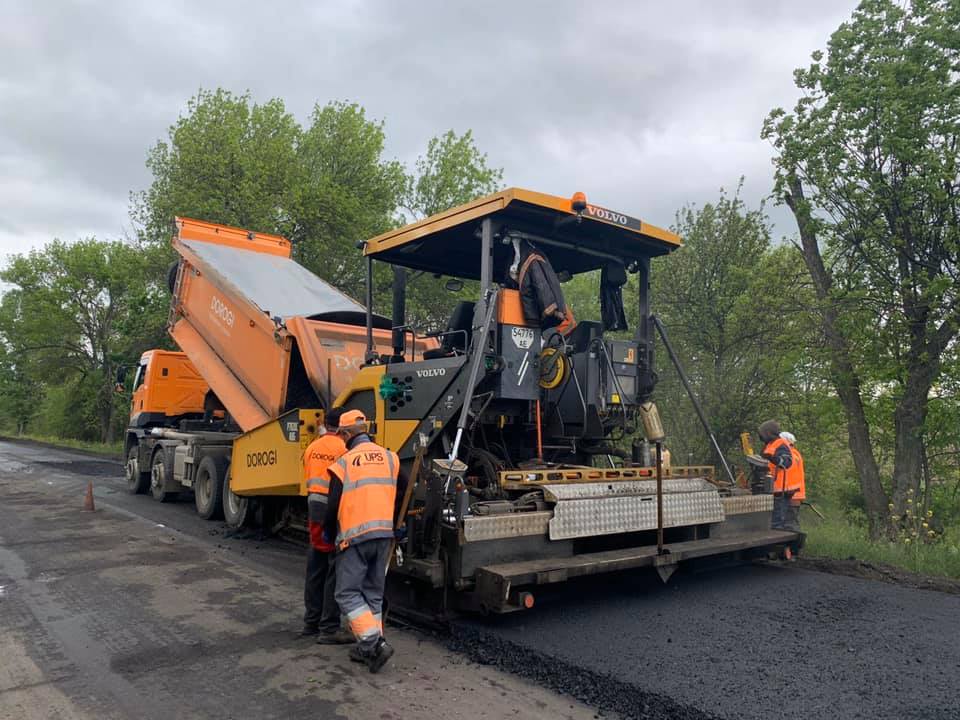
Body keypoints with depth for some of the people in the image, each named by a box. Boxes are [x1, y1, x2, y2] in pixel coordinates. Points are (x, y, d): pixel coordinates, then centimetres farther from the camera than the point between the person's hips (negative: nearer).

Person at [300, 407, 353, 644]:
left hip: (314, 505, 8)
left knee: (315, 568, 17)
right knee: (336, 570, -1)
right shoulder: (344, 448, -13)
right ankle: (330, 628, 3)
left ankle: (311, 622, 27)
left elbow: (308, 479, 15)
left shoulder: (312, 447, 9)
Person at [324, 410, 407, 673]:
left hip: (355, 535, -5)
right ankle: (367, 648, 18)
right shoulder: (388, 457, 5)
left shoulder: (344, 463, -8)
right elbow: (402, 491, 12)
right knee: (373, 593, 15)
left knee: (348, 593, 3)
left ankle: (375, 642, -9)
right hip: (384, 534, 5)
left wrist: (329, 533, 12)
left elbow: (334, 505, -5)